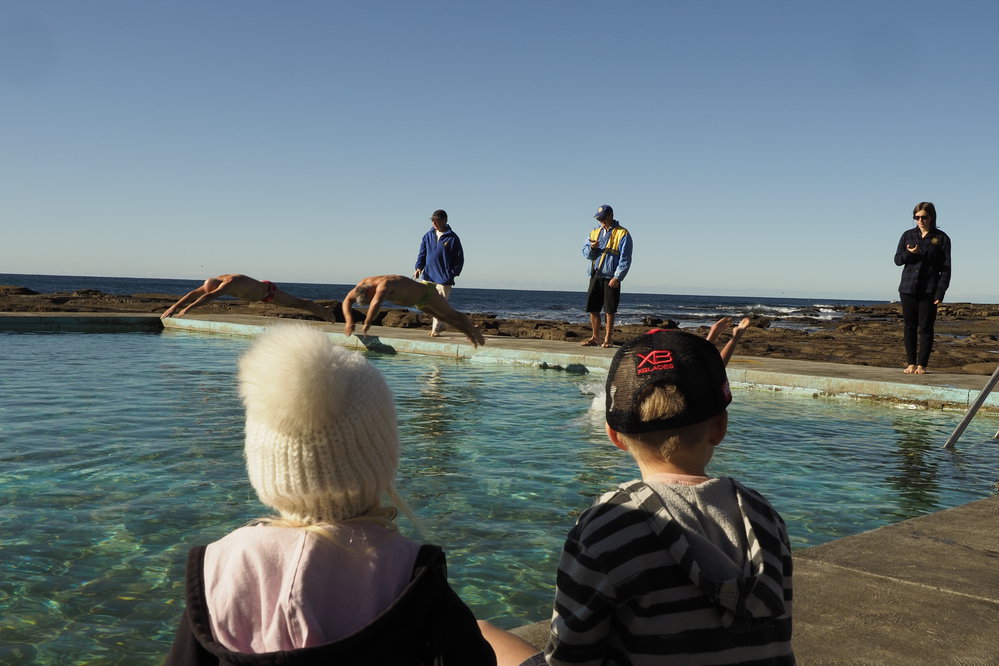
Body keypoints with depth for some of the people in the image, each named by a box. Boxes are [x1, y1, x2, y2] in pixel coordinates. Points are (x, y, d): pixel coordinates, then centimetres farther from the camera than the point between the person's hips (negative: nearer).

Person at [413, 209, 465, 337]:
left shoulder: (452, 238, -5)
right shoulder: (428, 236, 8)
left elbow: (459, 259, -2)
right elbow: (422, 253, 13)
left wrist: (452, 274, -7)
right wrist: (419, 267, -2)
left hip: (444, 278, -5)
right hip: (428, 276, 5)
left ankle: (436, 329, 9)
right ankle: (439, 323, 22)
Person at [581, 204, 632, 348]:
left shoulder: (622, 234, -2)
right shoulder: (595, 232, 16)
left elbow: (625, 259, -6)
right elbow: (586, 253, 15)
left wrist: (617, 277, -14)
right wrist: (591, 248, -8)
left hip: (611, 278, -5)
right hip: (595, 276, 5)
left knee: (609, 310, -1)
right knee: (593, 309, 6)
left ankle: (608, 338, 8)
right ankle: (595, 337, 16)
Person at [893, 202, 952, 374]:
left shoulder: (941, 238, 2)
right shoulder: (908, 235, 10)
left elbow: (945, 268, -1)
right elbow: (897, 259, 10)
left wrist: (940, 293, -9)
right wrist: (909, 253, -12)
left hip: (929, 291, -3)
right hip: (908, 289, 3)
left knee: (925, 328, -2)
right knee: (910, 327, 4)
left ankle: (922, 364, 3)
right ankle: (911, 363, 10)